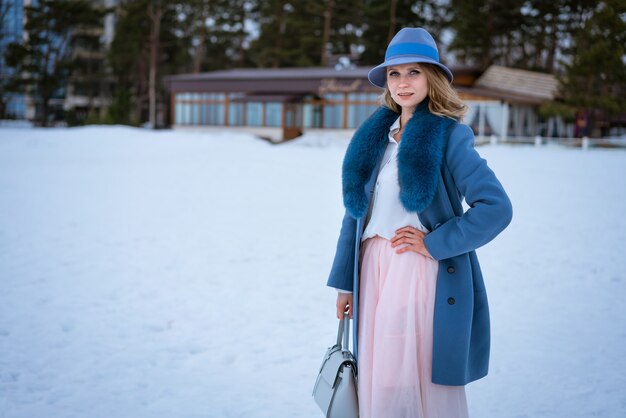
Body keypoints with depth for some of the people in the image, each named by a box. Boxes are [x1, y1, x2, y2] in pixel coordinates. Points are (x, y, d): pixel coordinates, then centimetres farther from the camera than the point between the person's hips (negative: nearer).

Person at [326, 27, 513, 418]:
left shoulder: (449, 136, -6)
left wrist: (434, 244, -13)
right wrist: (344, 282, 12)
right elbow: (357, 209, 14)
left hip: (422, 275, -5)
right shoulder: (375, 136, 12)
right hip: (373, 270, 5)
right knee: (378, 382, 9)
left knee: (426, 384, -2)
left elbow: (496, 207, -14)